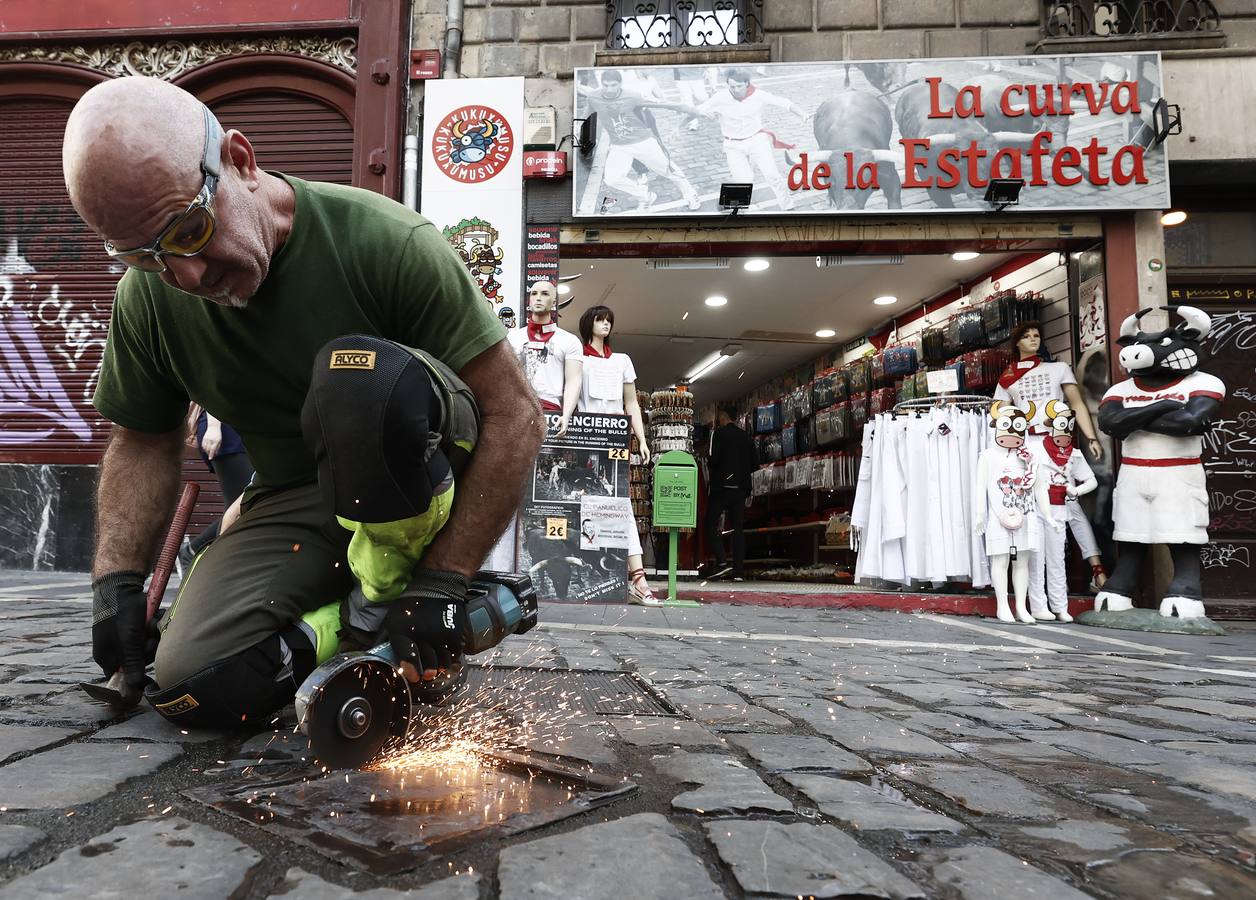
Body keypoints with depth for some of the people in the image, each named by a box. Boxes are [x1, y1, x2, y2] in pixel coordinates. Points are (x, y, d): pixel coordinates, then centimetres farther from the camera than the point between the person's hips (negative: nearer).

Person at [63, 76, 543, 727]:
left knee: (365, 372, -34)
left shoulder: (384, 241, -21)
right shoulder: (147, 296, -4)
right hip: (295, 502, 4)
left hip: (418, 490, -3)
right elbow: (143, 442, 11)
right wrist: (116, 579, -5)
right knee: (192, 684, -21)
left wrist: (441, 581, -25)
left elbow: (514, 415, -21)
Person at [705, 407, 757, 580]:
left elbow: (715, 457, -16)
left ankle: (721, 561, -14)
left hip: (721, 486, -5)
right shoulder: (747, 437, 12)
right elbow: (753, 465, 10)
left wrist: (710, 467, 4)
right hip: (741, 487, 5)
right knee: (738, 528, 6)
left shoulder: (719, 433, -4)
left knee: (711, 524, 1)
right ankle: (739, 570, 2)